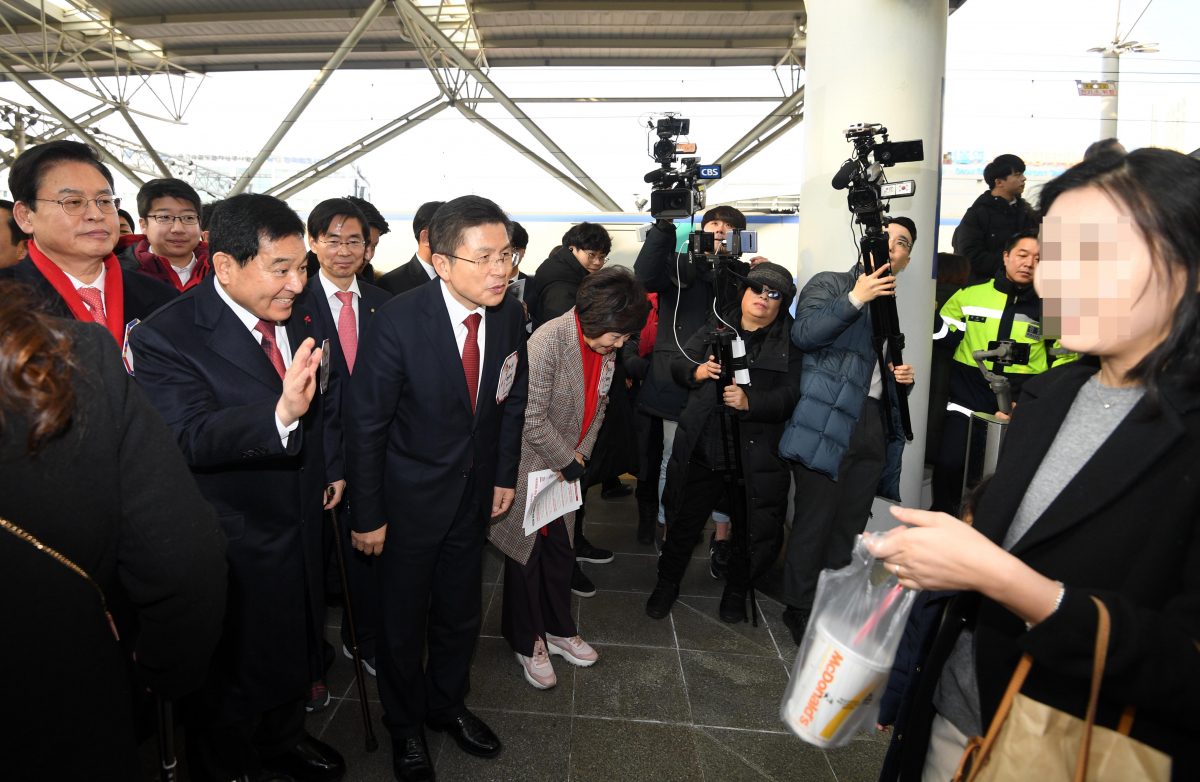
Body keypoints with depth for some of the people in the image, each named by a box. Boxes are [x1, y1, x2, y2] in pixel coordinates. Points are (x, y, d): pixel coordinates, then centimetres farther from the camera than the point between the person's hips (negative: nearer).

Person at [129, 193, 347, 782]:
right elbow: (193, 436, -36)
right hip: (232, 546, -7)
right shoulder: (165, 337, -23)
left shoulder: (303, 319, -3)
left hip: (301, 524, 7)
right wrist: (280, 413, -52)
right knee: (229, 678, 14)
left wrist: (333, 467, 7)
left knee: (292, 646, 27)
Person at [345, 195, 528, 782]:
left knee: (461, 613, 21)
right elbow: (365, 424, -17)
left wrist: (505, 475, 5)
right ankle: (405, 726, 43)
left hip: (475, 493, 5)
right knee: (403, 620, 16)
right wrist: (367, 516, -13)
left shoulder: (510, 314, -10)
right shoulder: (398, 321, -25)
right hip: (410, 496, -4)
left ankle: (447, 705, 49)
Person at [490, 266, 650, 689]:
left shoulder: (605, 347, -2)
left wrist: (581, 454, -1)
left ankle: (558, 629, 38)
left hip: (566, 467, 7)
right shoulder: (548, 342, -26)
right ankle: (527, 642, 27)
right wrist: (567, 461, -15)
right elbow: (532, 419, -25)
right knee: (526, 551, 9)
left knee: (561, 549, 17)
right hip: (530, 465, -7)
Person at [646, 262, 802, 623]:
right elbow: (678, 364, 12)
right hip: (701, 448, 2)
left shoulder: (789, 343, 1)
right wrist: (696, 371, -10)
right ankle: (667, 583, 37)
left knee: (752, 526, 8)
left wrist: (750, 401, -24)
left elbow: (789, 397, -8)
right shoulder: (714, 328, 8)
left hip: (754, 454, -1)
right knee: (684, 519, 12)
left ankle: (736, 589, 37)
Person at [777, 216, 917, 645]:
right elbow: (803, 333, -15)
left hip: (874, 429, 7)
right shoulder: (829, 284, 4)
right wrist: (856, 298, -17)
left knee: (849, 527, 11)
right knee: (814, 522, -3)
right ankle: (800, 612, 12)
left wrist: (903, 378, 9)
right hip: (827, 424, -7)